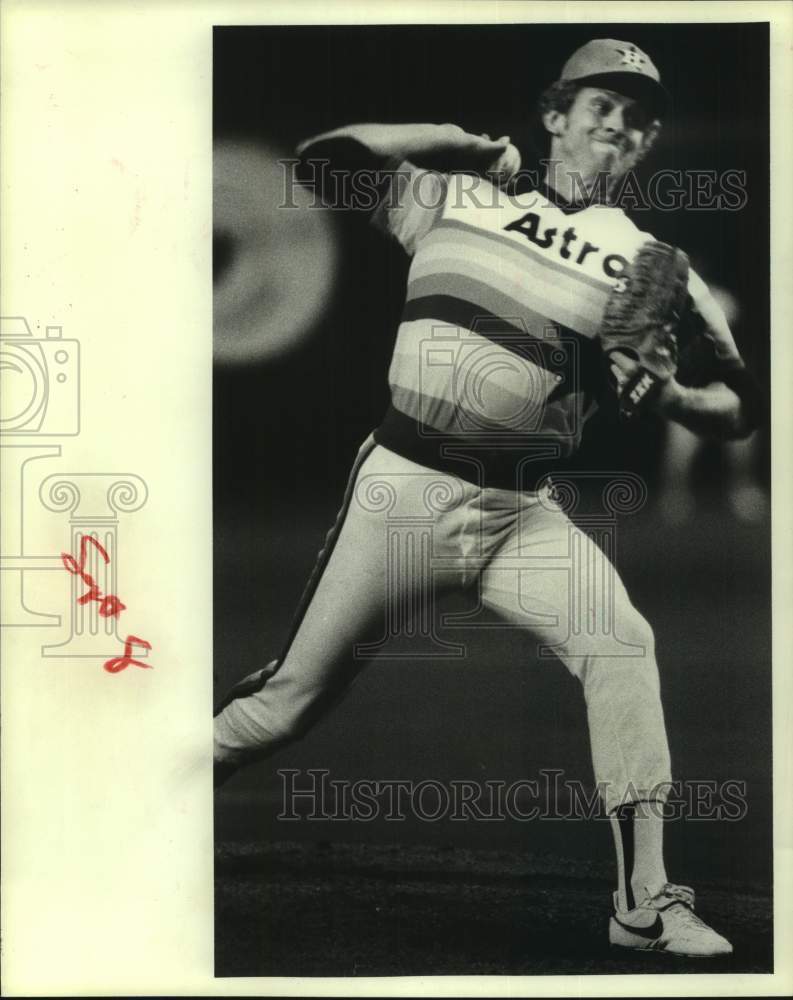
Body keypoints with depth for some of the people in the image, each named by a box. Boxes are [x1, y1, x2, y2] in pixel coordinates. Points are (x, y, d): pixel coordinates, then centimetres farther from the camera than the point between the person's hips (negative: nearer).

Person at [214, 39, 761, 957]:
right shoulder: (455, 197, 9)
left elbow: (738, 411, 5)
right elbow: (320, 153, 7)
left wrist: (667, 394, -17)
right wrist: (465, 143, 4)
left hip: (525, 514, 1)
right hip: (403, 490, -1)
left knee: (620, 644, -21)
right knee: (293, 696, 2)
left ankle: (645, 904, -13)